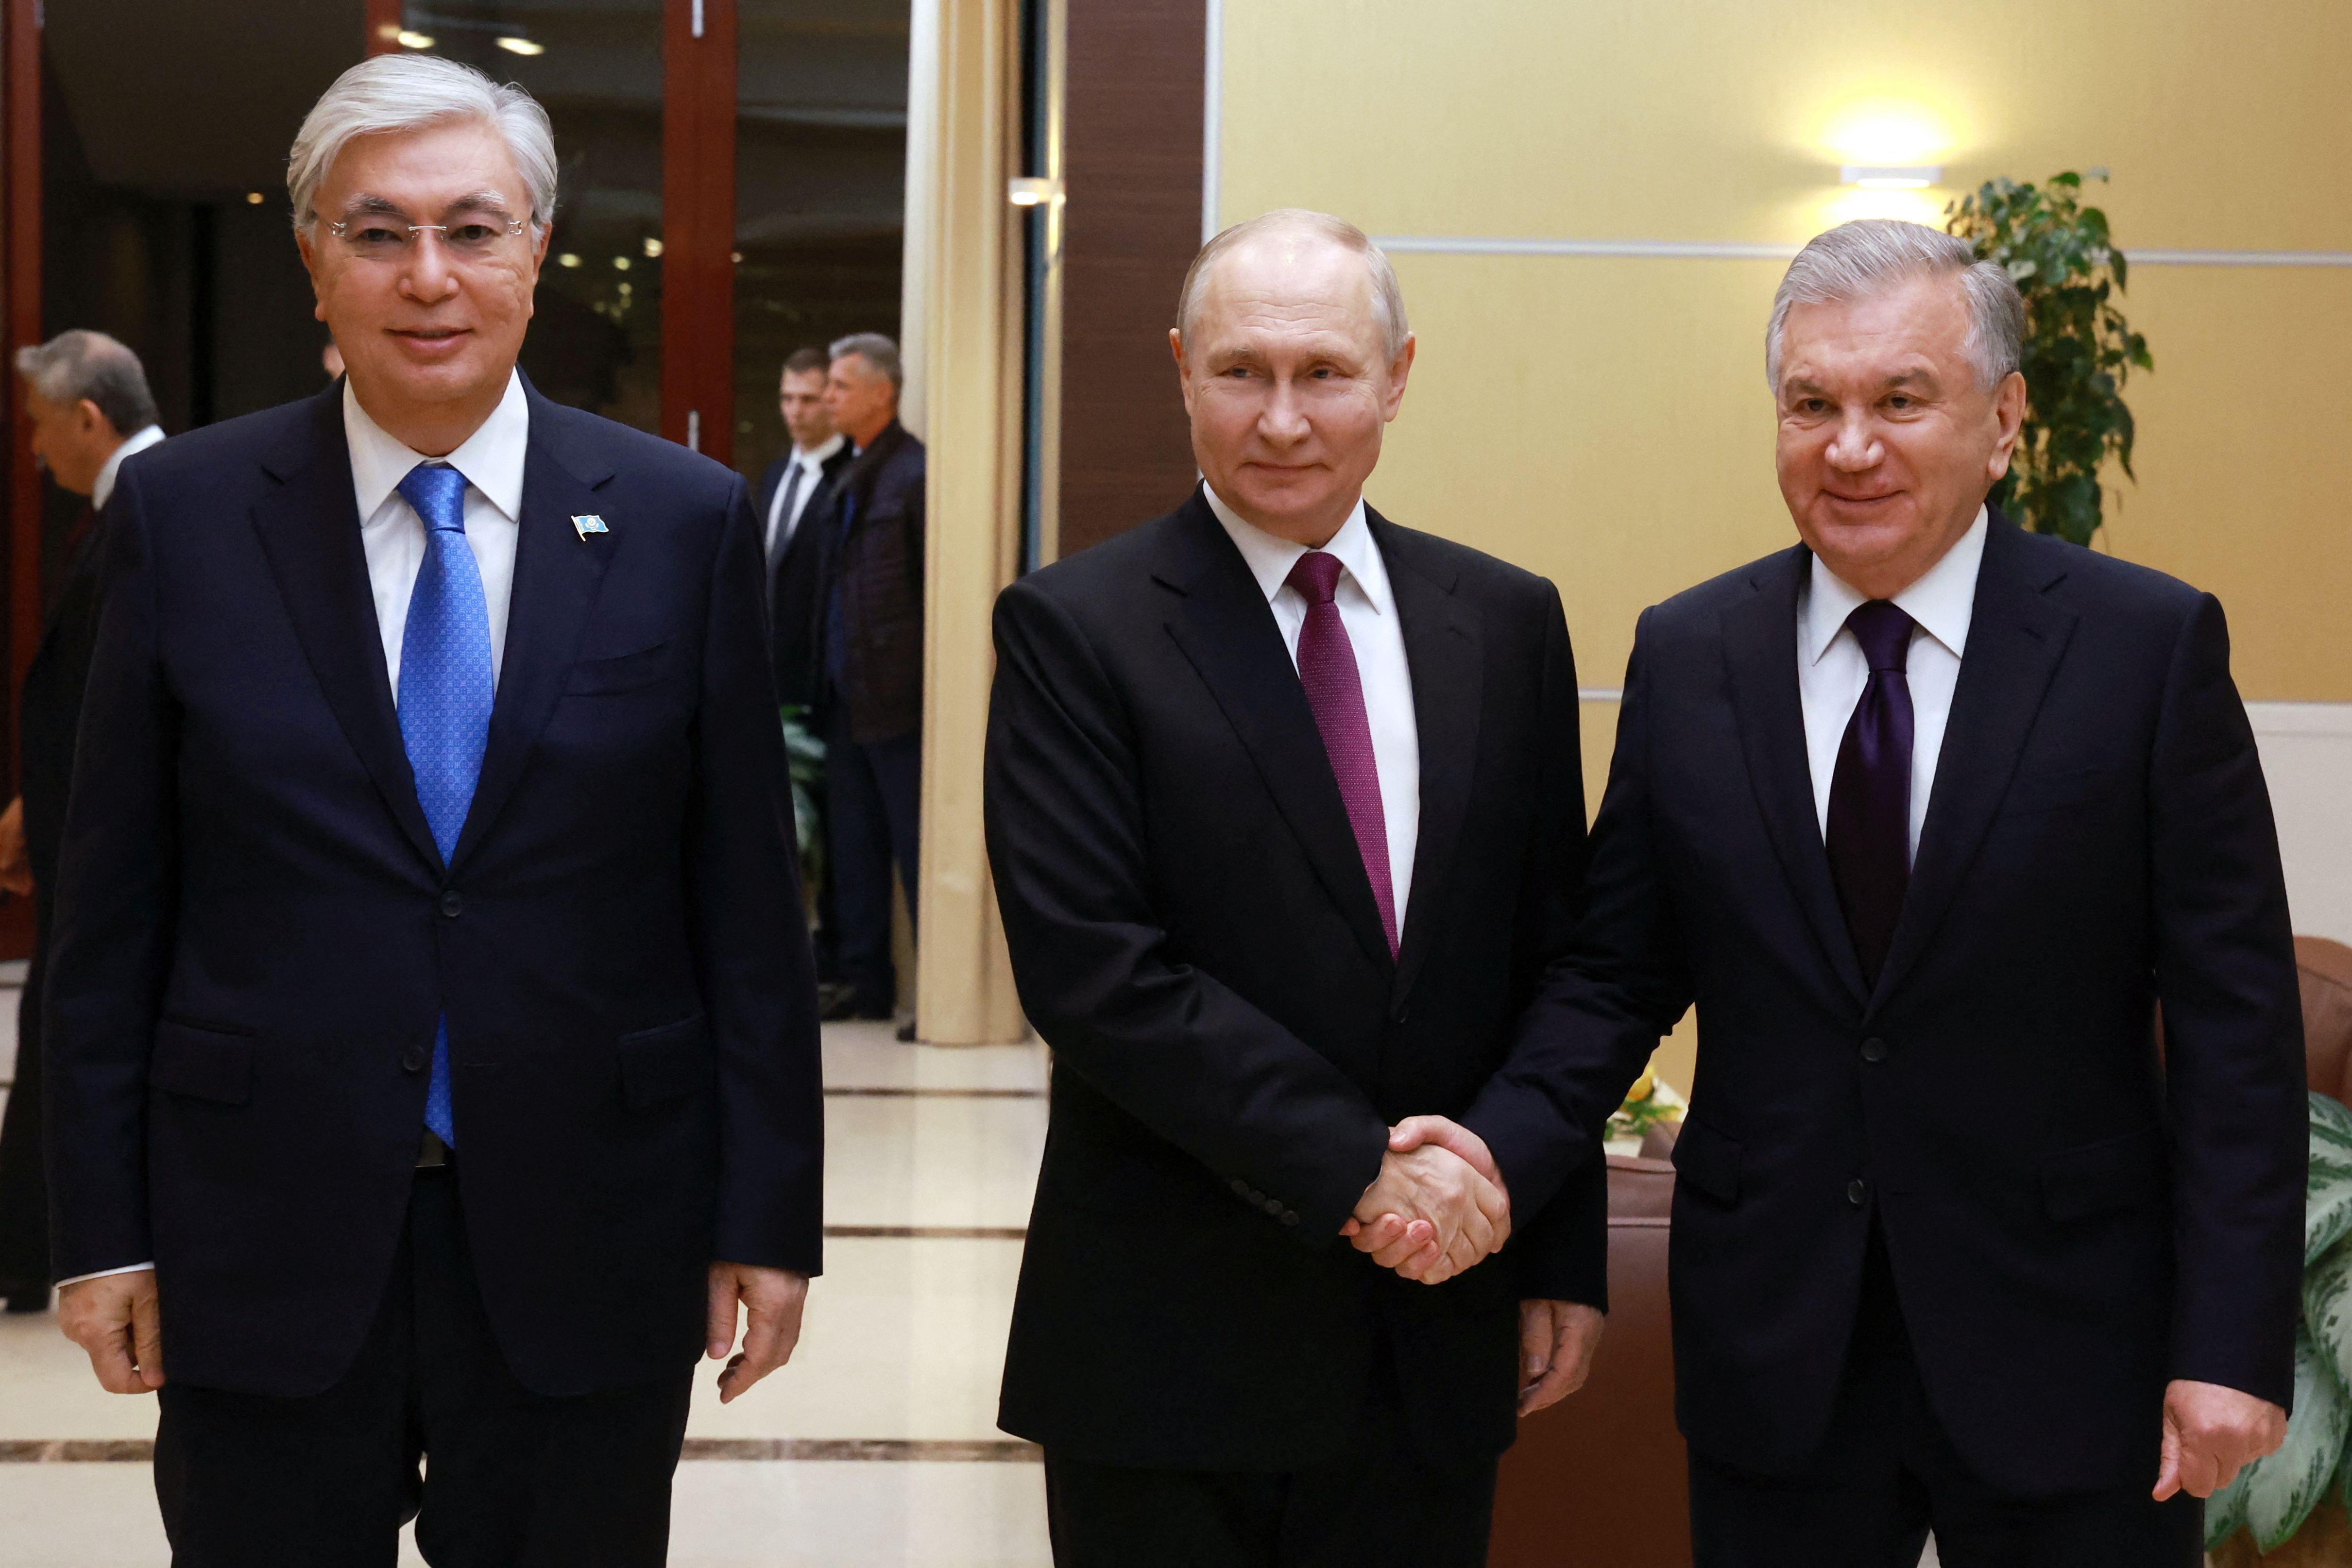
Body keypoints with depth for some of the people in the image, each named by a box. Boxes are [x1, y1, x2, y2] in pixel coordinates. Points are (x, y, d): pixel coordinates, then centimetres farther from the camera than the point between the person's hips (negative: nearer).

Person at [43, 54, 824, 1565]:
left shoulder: (686, 521, -1)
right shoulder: (185, 513, 0)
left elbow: (749, 907, 1)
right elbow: (114, 905, 2)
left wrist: (766, 1216, -1)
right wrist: (104, 1224, 0)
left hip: (587, 1252, 0)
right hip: (263, 1252, 0)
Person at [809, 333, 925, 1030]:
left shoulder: (915, 476, -12)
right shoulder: (851, 478, 13)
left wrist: (934, 691, -16)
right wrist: (825, 679, 12)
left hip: (896, 695, -9)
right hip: (846, 694, 9)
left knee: (916, 842, -3)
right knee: (852, 843, 13)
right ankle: (866, 982, 22)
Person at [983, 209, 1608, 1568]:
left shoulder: (1507, 625, 6)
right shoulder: (1074, 630, -6)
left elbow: (1556, 961, 8)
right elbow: (1092, 969, -15)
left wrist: (1561, 1257, 5)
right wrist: (1352, 1169, -17)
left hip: (1443, 1327, 3)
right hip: (1171, 1346, -3)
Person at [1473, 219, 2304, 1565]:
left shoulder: (2154, 645, -6)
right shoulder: (1685, 657, 3)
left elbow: (2235, 1019, -6)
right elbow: (1617, 970, 5)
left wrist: (2233, 1343, -11)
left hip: (2069, 1354, -2)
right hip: (1774, 1352, 2)